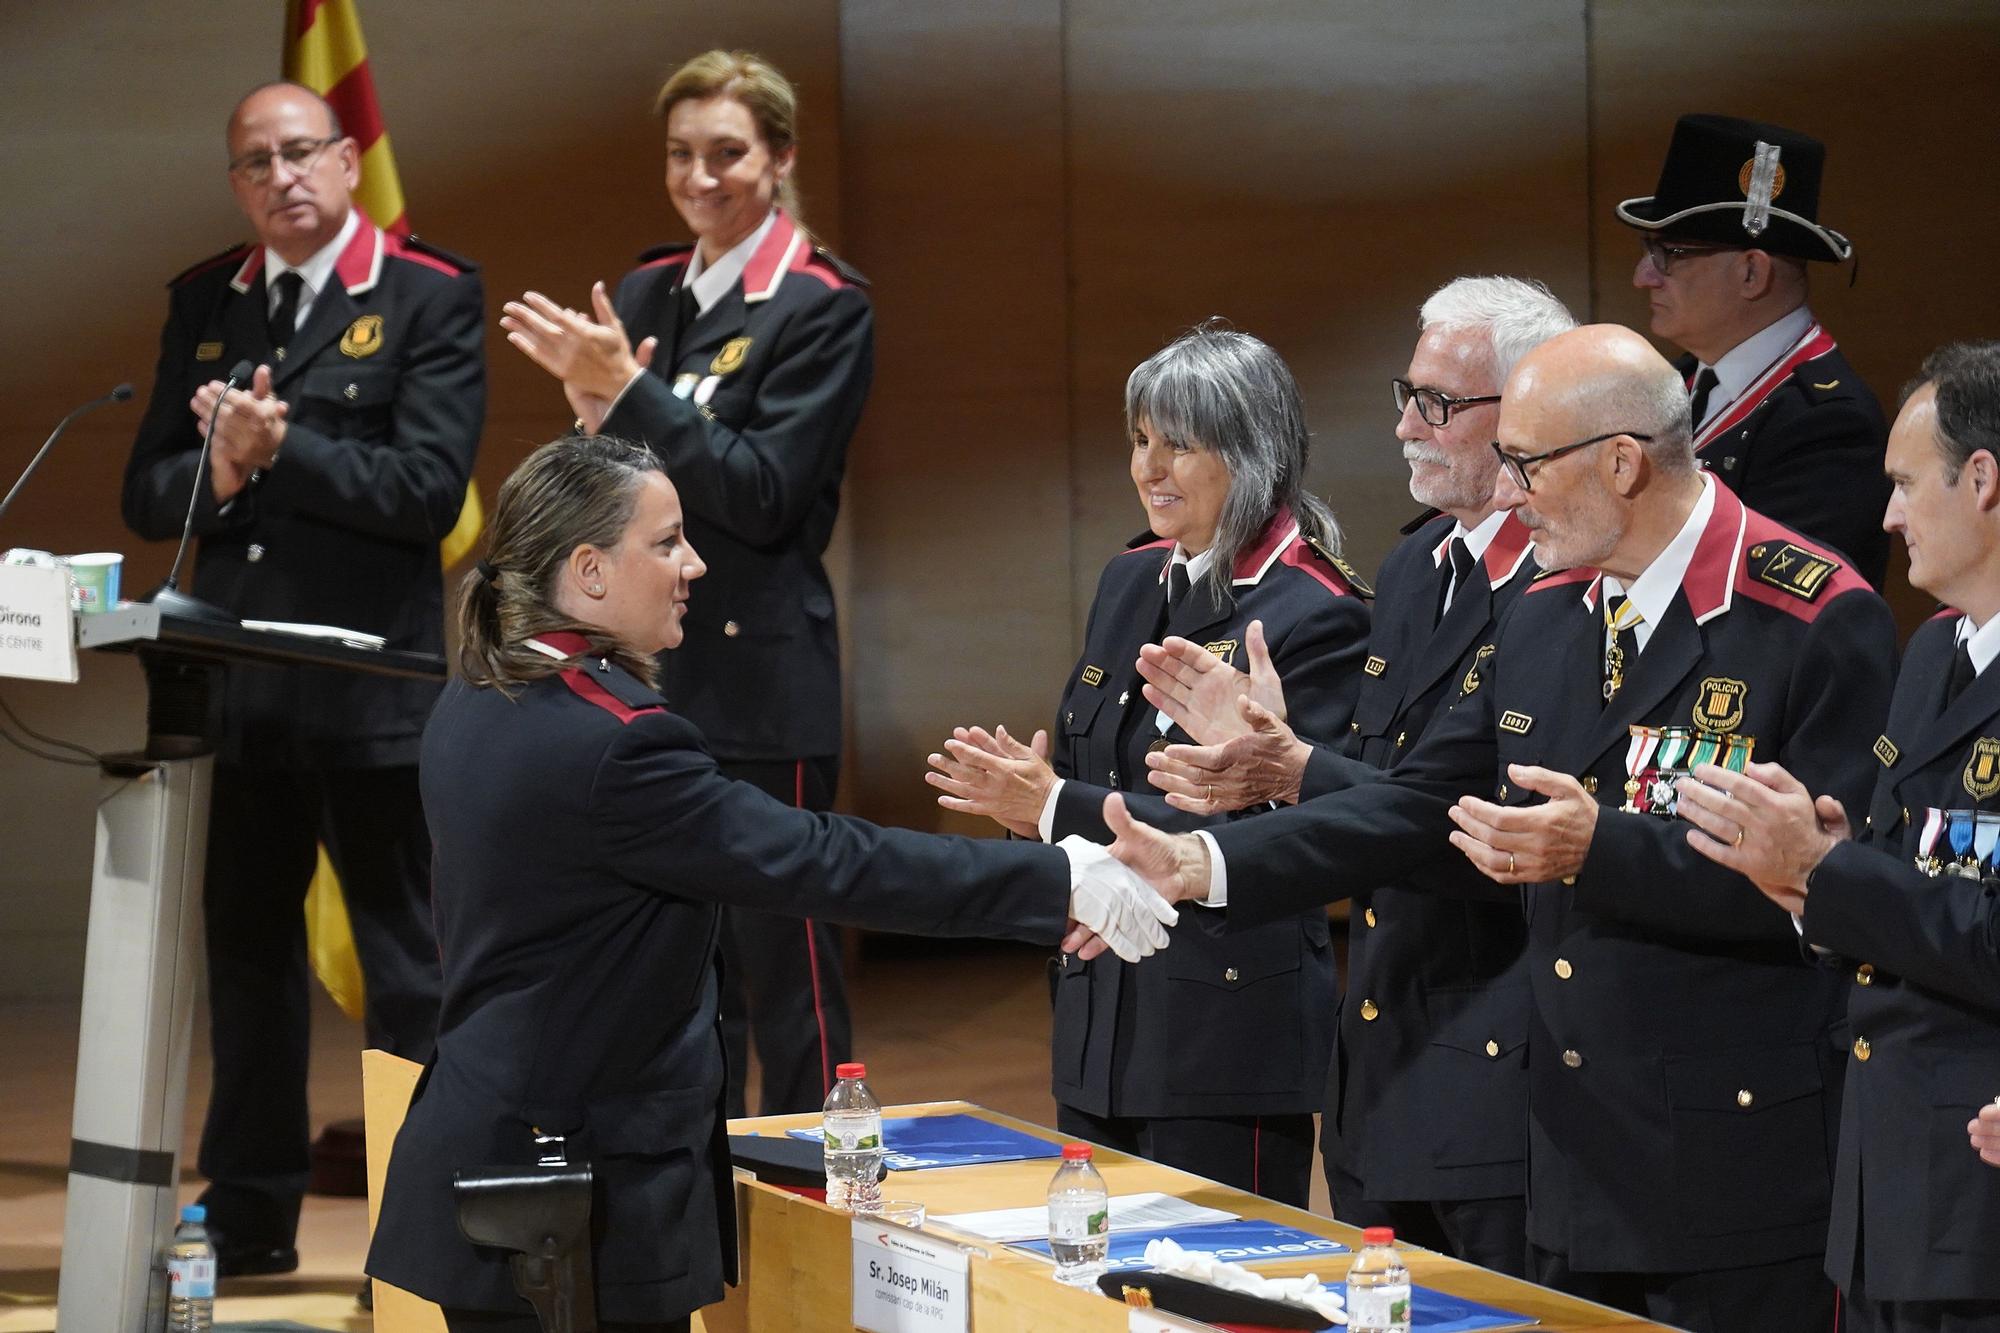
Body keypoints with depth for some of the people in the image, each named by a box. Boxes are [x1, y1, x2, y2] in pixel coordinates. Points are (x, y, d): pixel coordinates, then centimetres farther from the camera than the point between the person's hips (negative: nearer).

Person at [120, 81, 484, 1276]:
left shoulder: (430, 297, -5)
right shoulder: (204, 304, 11)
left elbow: (429, 490, -15)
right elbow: (149, 494, 7)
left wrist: (280, 448, -18)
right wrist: (219, 474, -13)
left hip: (373, 689, -5)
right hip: (237, 685, 6)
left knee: (408, 970, 1)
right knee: (247, 952, 13)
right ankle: (250, 1219, 22)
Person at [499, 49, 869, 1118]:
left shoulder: (821, 307, -7)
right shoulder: (648, 292, 12)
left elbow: (762, 493, -16)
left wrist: (626, 390, -20)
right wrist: (590, 402, -8)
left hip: (760, 682, -7)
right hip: (650, 670, 7)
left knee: (783, 968, -3)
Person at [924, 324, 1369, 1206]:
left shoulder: (1317, 618, -13)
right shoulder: (1132, 581, 12)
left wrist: (1057, 808, -19)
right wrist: (1026, 790, -5)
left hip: (1230, 1022, -8)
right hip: (1101, 1017, 8)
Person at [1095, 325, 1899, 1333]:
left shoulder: (1821, 622, -14)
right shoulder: (1543, 620, 11)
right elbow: (1418, 807, 10)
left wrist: (1604, 849, -27)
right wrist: (1198, 864, 0)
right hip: (1574, 1156, 7)